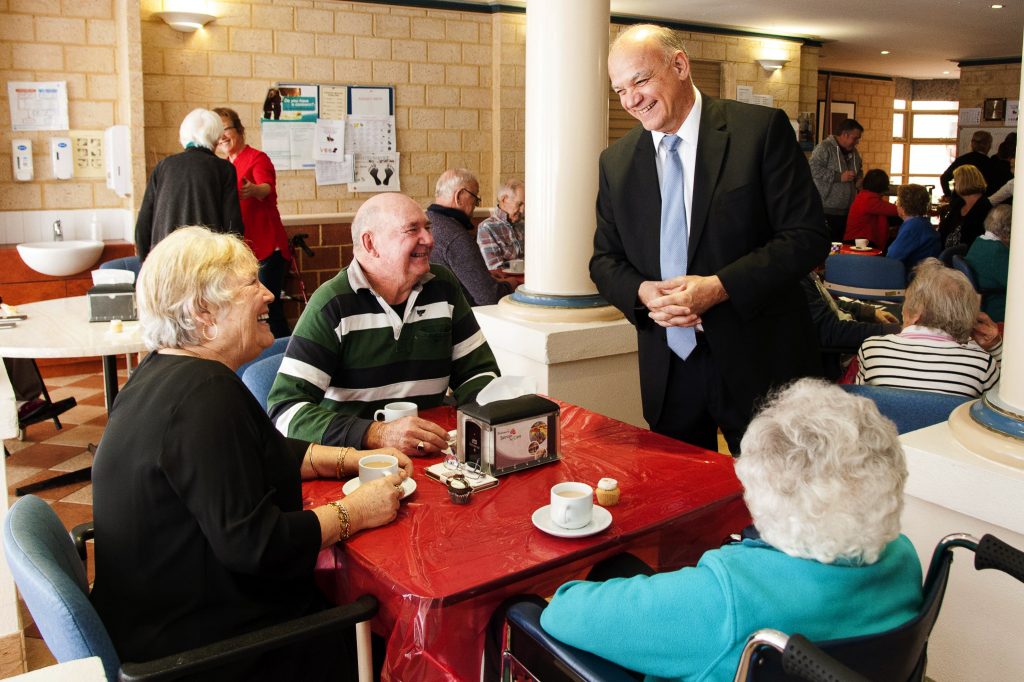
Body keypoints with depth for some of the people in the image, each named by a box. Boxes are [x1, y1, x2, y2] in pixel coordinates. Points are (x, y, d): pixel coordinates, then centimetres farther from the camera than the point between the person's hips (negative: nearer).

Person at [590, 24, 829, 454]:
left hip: (757, 359, -3)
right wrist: (641, 292, -13)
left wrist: (720, 286, -21)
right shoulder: (616, 162, 5)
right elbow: (605, 260, 9)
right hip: (667, 367, 3)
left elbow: (808, 236, -10)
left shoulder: (762, 129, -7)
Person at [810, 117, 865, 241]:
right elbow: (813, 169, -18)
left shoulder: (853, 151, 18)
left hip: (847, 211, 8)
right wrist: (839, 177, -17)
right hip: (827, 211, -7)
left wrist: (857, 177, 9)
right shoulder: (824, 147, -7)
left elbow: (859, 170, 34)